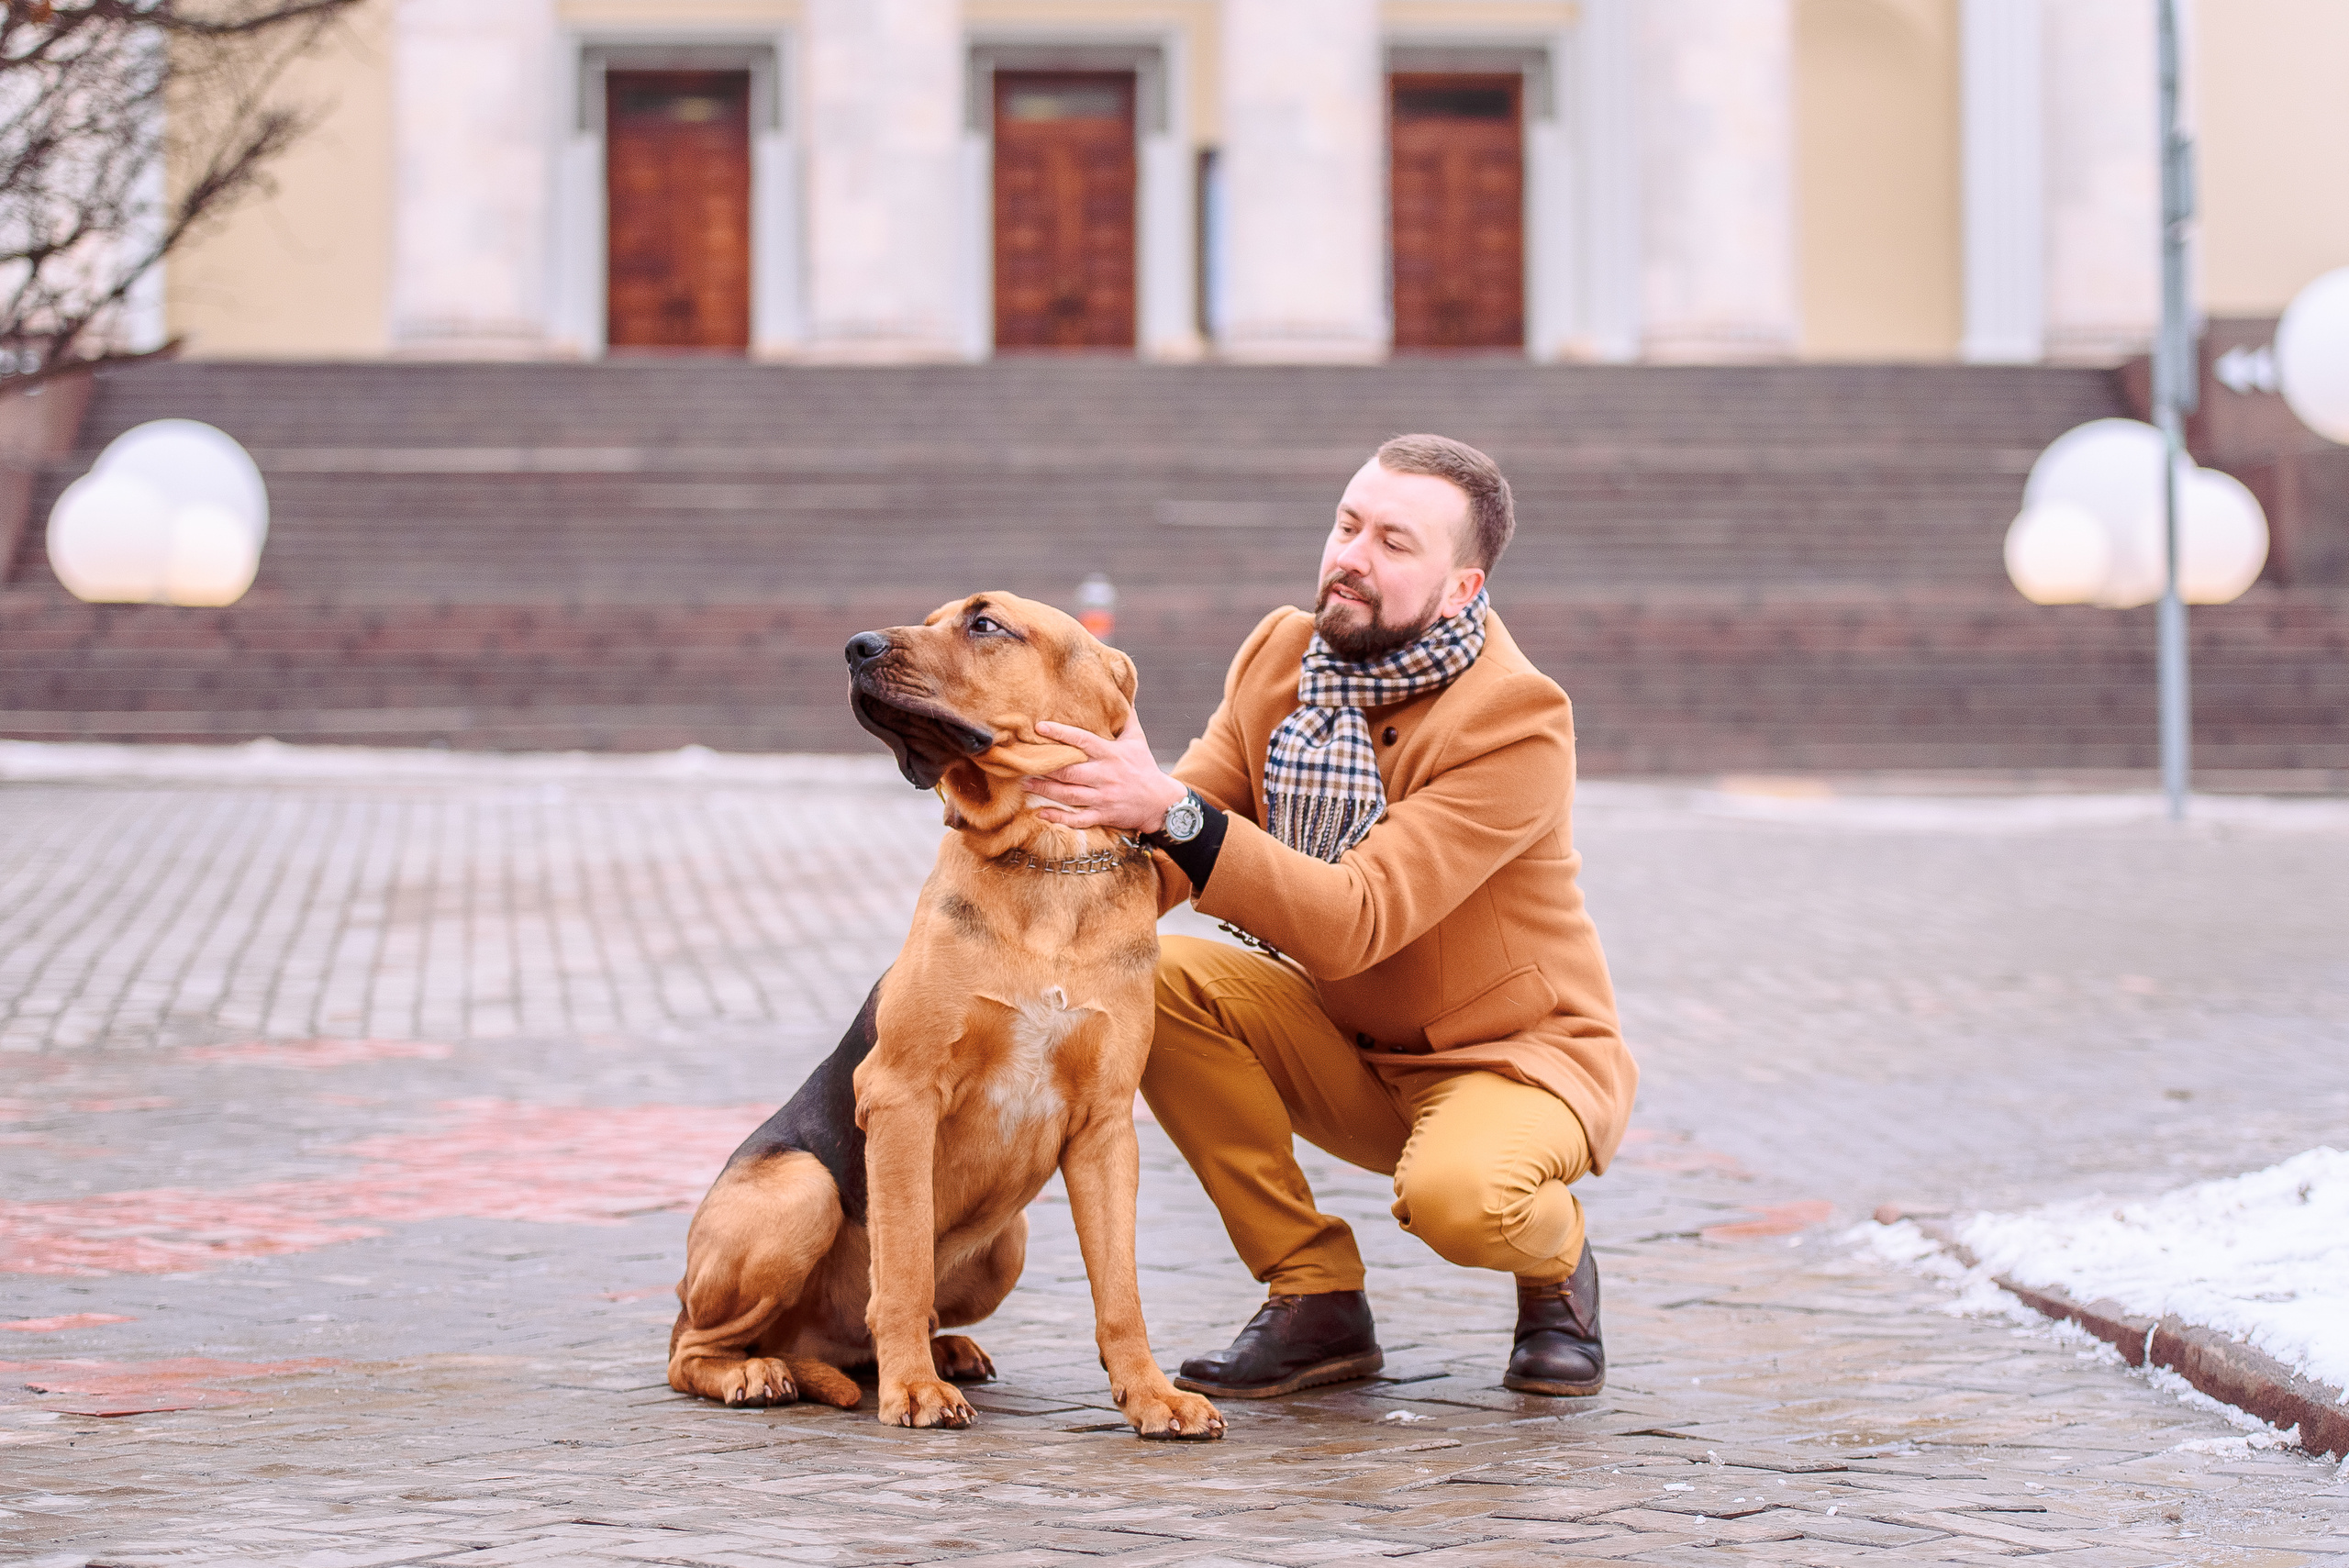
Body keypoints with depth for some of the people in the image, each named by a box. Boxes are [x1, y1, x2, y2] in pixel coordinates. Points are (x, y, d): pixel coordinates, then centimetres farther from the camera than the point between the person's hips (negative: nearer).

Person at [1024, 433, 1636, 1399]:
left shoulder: (1517, 719, -25)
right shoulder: (1281, 657, -4)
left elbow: (1354, 924, -34)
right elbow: (1164, 859, -7)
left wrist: (1173, 809, -43)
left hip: (1517, 1056, -6)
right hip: (1347, 1050, 6)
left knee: (1456, 1193, -38)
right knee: (1155, 979, -20)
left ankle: (1556, 1259, 2)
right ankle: (1317, 1301, -8)